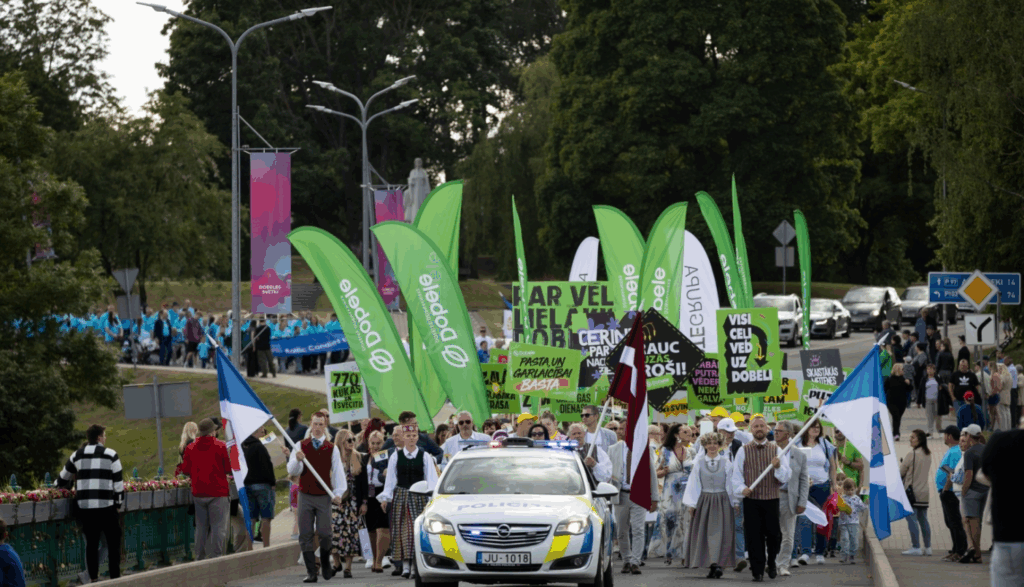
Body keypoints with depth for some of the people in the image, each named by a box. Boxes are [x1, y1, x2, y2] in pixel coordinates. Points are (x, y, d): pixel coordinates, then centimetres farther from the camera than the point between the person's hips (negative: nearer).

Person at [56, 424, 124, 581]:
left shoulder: (77, 455, 10)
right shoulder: (110, 455, -1)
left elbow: (62, 480, 19)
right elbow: (118, 481, -1)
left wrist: (67, 487, 40)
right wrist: (119, 501, 9)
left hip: (84, 506, 4)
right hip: (106, 505, -4)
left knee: (91, 543, 10)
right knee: (113, 542, 5)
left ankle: (93, 579, 9)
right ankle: (115, 578, 2)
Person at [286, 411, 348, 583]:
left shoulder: (332, 449, 5)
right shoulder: (301, 446, 5)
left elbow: (338, 472, 2)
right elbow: (292, 471, -2)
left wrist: (338, 493, -9)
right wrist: (297, 460, -22)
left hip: (324, 496, -1)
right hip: (305, 496, 1)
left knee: (324, 533, -7)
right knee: (305, 535, -3)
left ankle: (326, 565, 19)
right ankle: (311, 572, 2)